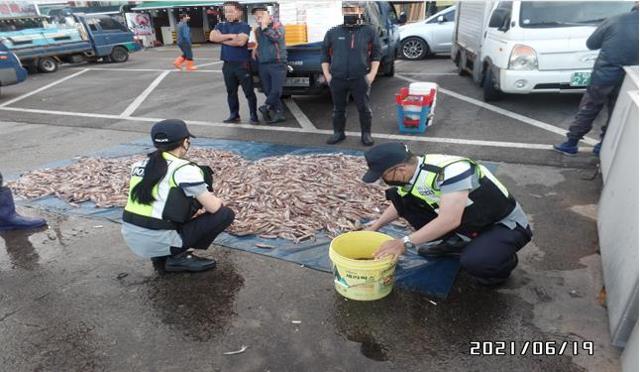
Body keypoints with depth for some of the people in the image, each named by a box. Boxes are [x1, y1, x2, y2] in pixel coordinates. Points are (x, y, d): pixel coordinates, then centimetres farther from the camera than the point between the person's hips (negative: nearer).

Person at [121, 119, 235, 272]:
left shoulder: (139, 166, 9)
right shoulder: (184, 169, -13)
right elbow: (213, 207, -10)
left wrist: (194, 205, 13)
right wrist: (218, 201, 15)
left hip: (130, 238, 8)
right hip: (157, 243, -7)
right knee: (225, 214, 0)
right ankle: (178, 257, 0)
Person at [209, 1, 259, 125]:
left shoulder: (244, 26, -5)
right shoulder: (221, 26, 11)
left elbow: (240, 41, -21)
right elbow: (212, 37, -6)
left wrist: (222, 39, -8)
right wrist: (230, 36, -14)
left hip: (243, 64, -5)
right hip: (228, 65, 5)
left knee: (249, 91, -1)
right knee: (231, 92, 11)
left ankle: (254, 115, 8)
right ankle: (234, 115, 21)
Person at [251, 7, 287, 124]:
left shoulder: (278, 25, -1)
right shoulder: (256, 30, 16)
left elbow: (277, 37, -20)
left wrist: (265, 26, -16)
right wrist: (255, 49, 14)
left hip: (277, 64, -6)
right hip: (262, 65, 6)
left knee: (276, 90, -12)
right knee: (268, 91, 5)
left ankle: (266, 106, 11)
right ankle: (279, 114, 14)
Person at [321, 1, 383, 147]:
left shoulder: (369, 31, 4)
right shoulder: (332, 32, 9)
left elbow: (376, 54, 4)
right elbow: (325, 55, 13)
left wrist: (372, 73, -6)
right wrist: (327, 74, 4)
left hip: (360, 79, -2)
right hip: (337, 79, 2)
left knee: (364, 108, 3)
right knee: (338, 108, 10)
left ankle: (366, 134, 16)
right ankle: (338, 133, 25)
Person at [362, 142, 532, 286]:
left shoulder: (451, 171, -36)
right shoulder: (411, 173, -10)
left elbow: (449, 220, -41)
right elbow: (399, 204, 10)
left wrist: (405, 242, -39)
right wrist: (374, 227, 10)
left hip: (507, 225, -6)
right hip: (468, 222, 7)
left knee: (474, 262, -38)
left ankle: (503, 260, 0)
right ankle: (452, 243, 8)